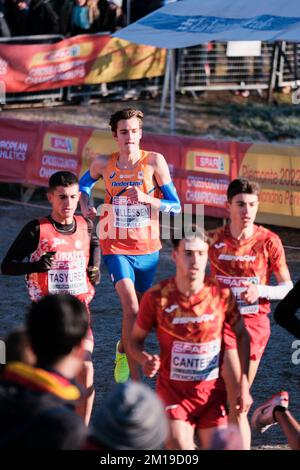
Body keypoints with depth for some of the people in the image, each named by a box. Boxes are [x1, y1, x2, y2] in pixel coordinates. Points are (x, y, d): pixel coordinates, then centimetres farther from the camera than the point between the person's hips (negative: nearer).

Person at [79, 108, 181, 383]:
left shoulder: (154, 162, -9)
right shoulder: (104, 164, -4)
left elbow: (175, 205, -9)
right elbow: (84, 183, 19)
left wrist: (146, 198, -25)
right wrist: (85, 204, -1)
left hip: (147, 247, 1)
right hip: (116, 246, -1)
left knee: (139, 309, 18)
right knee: (131, 307, -20)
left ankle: (122, 350, 51)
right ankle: (136, 381, -19)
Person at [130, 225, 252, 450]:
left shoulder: (222, 295, -8)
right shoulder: (157, 297, -13)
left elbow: (242, 335, 7)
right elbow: (135, 340, 0)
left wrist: (244, 384, 2)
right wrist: (145, 359, -22)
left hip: (213, 392, 2)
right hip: (173, 392, -2)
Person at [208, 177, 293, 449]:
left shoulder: (269, 241, -6)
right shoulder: (214, 240, -3)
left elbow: (288, 288, -3)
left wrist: (261, 290, -20)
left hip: (255, 323, 1)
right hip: (223, 322, -1)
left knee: (237, 398, 10)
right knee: (238, 399, -14)